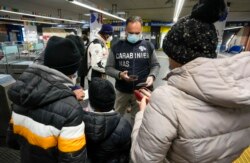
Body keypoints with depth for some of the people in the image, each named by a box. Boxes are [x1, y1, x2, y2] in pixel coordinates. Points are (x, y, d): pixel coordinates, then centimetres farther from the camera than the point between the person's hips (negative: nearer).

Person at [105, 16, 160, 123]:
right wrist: (119, 74, -20)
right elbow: (108, 68, -1)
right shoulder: (117, 47, -2)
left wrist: (152, 76, -13)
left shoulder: (148, 46, -1)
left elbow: (155, 65, 7)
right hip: (121, 91, 1)